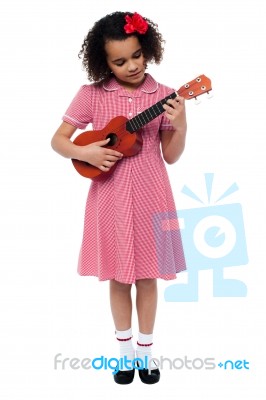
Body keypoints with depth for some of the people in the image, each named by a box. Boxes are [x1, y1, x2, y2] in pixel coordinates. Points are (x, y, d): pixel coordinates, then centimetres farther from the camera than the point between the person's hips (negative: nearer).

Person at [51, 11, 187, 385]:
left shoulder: (162, 95, -2)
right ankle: (125, 349, 32)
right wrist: (85, 152, -16)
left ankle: (146, 349, 31)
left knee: (147, 276, 11)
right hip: (111, 198, 0)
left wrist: (180, 124, -17)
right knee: (118, 277, 12)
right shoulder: (92, 94, -3)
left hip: (150, 197, 0)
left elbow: (171, 156, 0)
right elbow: (58, 140, 2)